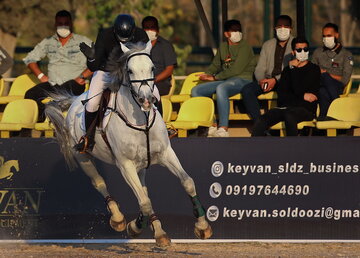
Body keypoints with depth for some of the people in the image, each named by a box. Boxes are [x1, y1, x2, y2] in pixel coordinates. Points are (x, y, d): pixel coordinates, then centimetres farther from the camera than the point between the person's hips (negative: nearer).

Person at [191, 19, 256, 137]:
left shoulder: (245, 47, -4)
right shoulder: (223, 47, 18)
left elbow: (236, 70, -13)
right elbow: (215, 65, 24)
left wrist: (214, 78, -11)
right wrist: (207, 75, 1)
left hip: (242, 79, -8)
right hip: (224, 80, 8)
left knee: (221, 88, -39)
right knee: (196, 91, -9)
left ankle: (223, 129, -45)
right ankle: (212, 126, -14)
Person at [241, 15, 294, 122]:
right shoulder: (267, 45, 19)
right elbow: (259, 69, 13)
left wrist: (275, 80, -20)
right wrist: (261, 80, -11)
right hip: (267, 80, 5)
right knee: (247, 90, -22)